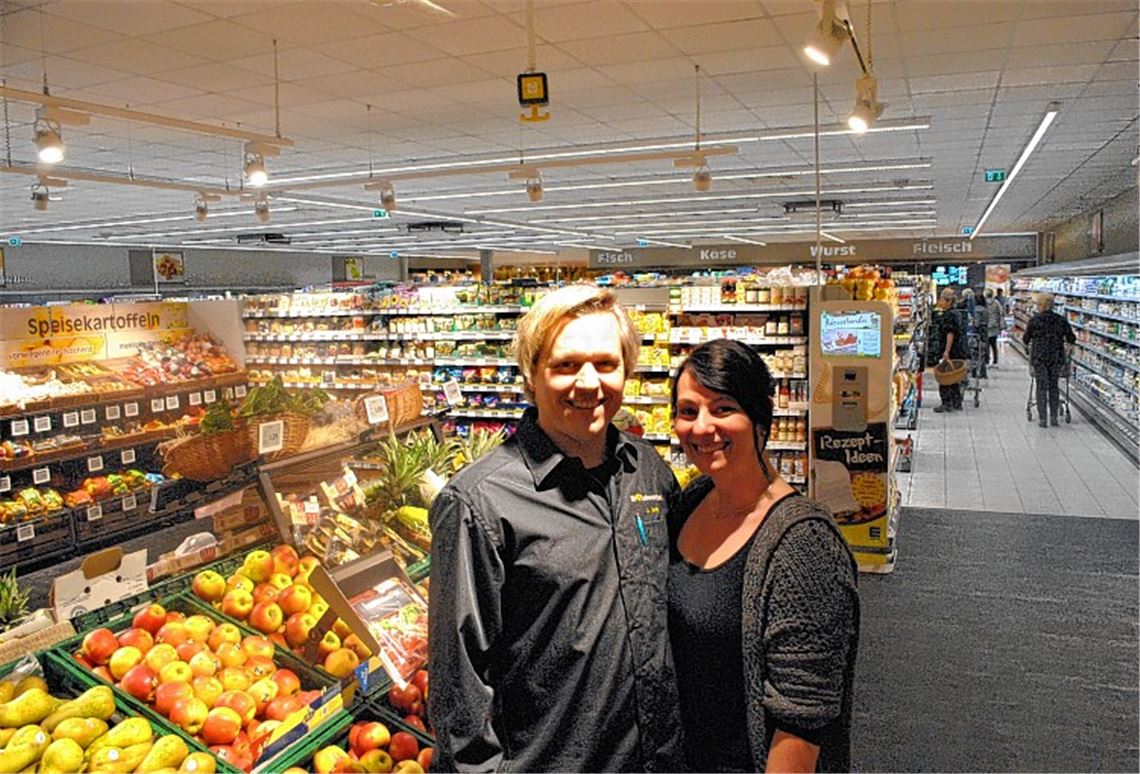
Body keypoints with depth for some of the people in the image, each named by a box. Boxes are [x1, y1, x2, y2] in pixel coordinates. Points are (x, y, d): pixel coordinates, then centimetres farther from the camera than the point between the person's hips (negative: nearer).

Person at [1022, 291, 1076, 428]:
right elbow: (1072, 339, 5)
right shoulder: (1061, 320, 1)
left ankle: (1042, 419, 3)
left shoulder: (1034, 320, -7)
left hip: (1039, 358, -3)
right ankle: (1053, 417, 13)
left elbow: (1025, 339, 1)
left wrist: (1027, 345, 23)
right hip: (1056, 357, 3)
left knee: (1041, 386, 3)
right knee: (1054, 386, 13)